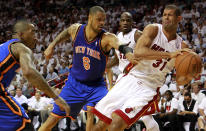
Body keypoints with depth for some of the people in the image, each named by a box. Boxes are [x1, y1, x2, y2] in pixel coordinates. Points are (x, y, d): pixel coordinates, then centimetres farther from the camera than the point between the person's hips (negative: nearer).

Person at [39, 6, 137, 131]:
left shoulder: (107, 38, -23)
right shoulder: (76, 29, -11)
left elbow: (121, 46, -45)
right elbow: (66, 33, 14)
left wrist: (128, 52, -66)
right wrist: (52, 45, 6)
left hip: (96, 85, -2)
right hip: (75, 83, 2)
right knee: (54, 117, 4)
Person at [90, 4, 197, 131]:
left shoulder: (181, 46, 2)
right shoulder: (153, 30, -4)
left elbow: (180, 80, 6)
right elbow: (138, 52, -23)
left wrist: (189, 76, -18)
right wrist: (169, 55, -30)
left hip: (149, 88, -1)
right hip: (131, 79, 1)